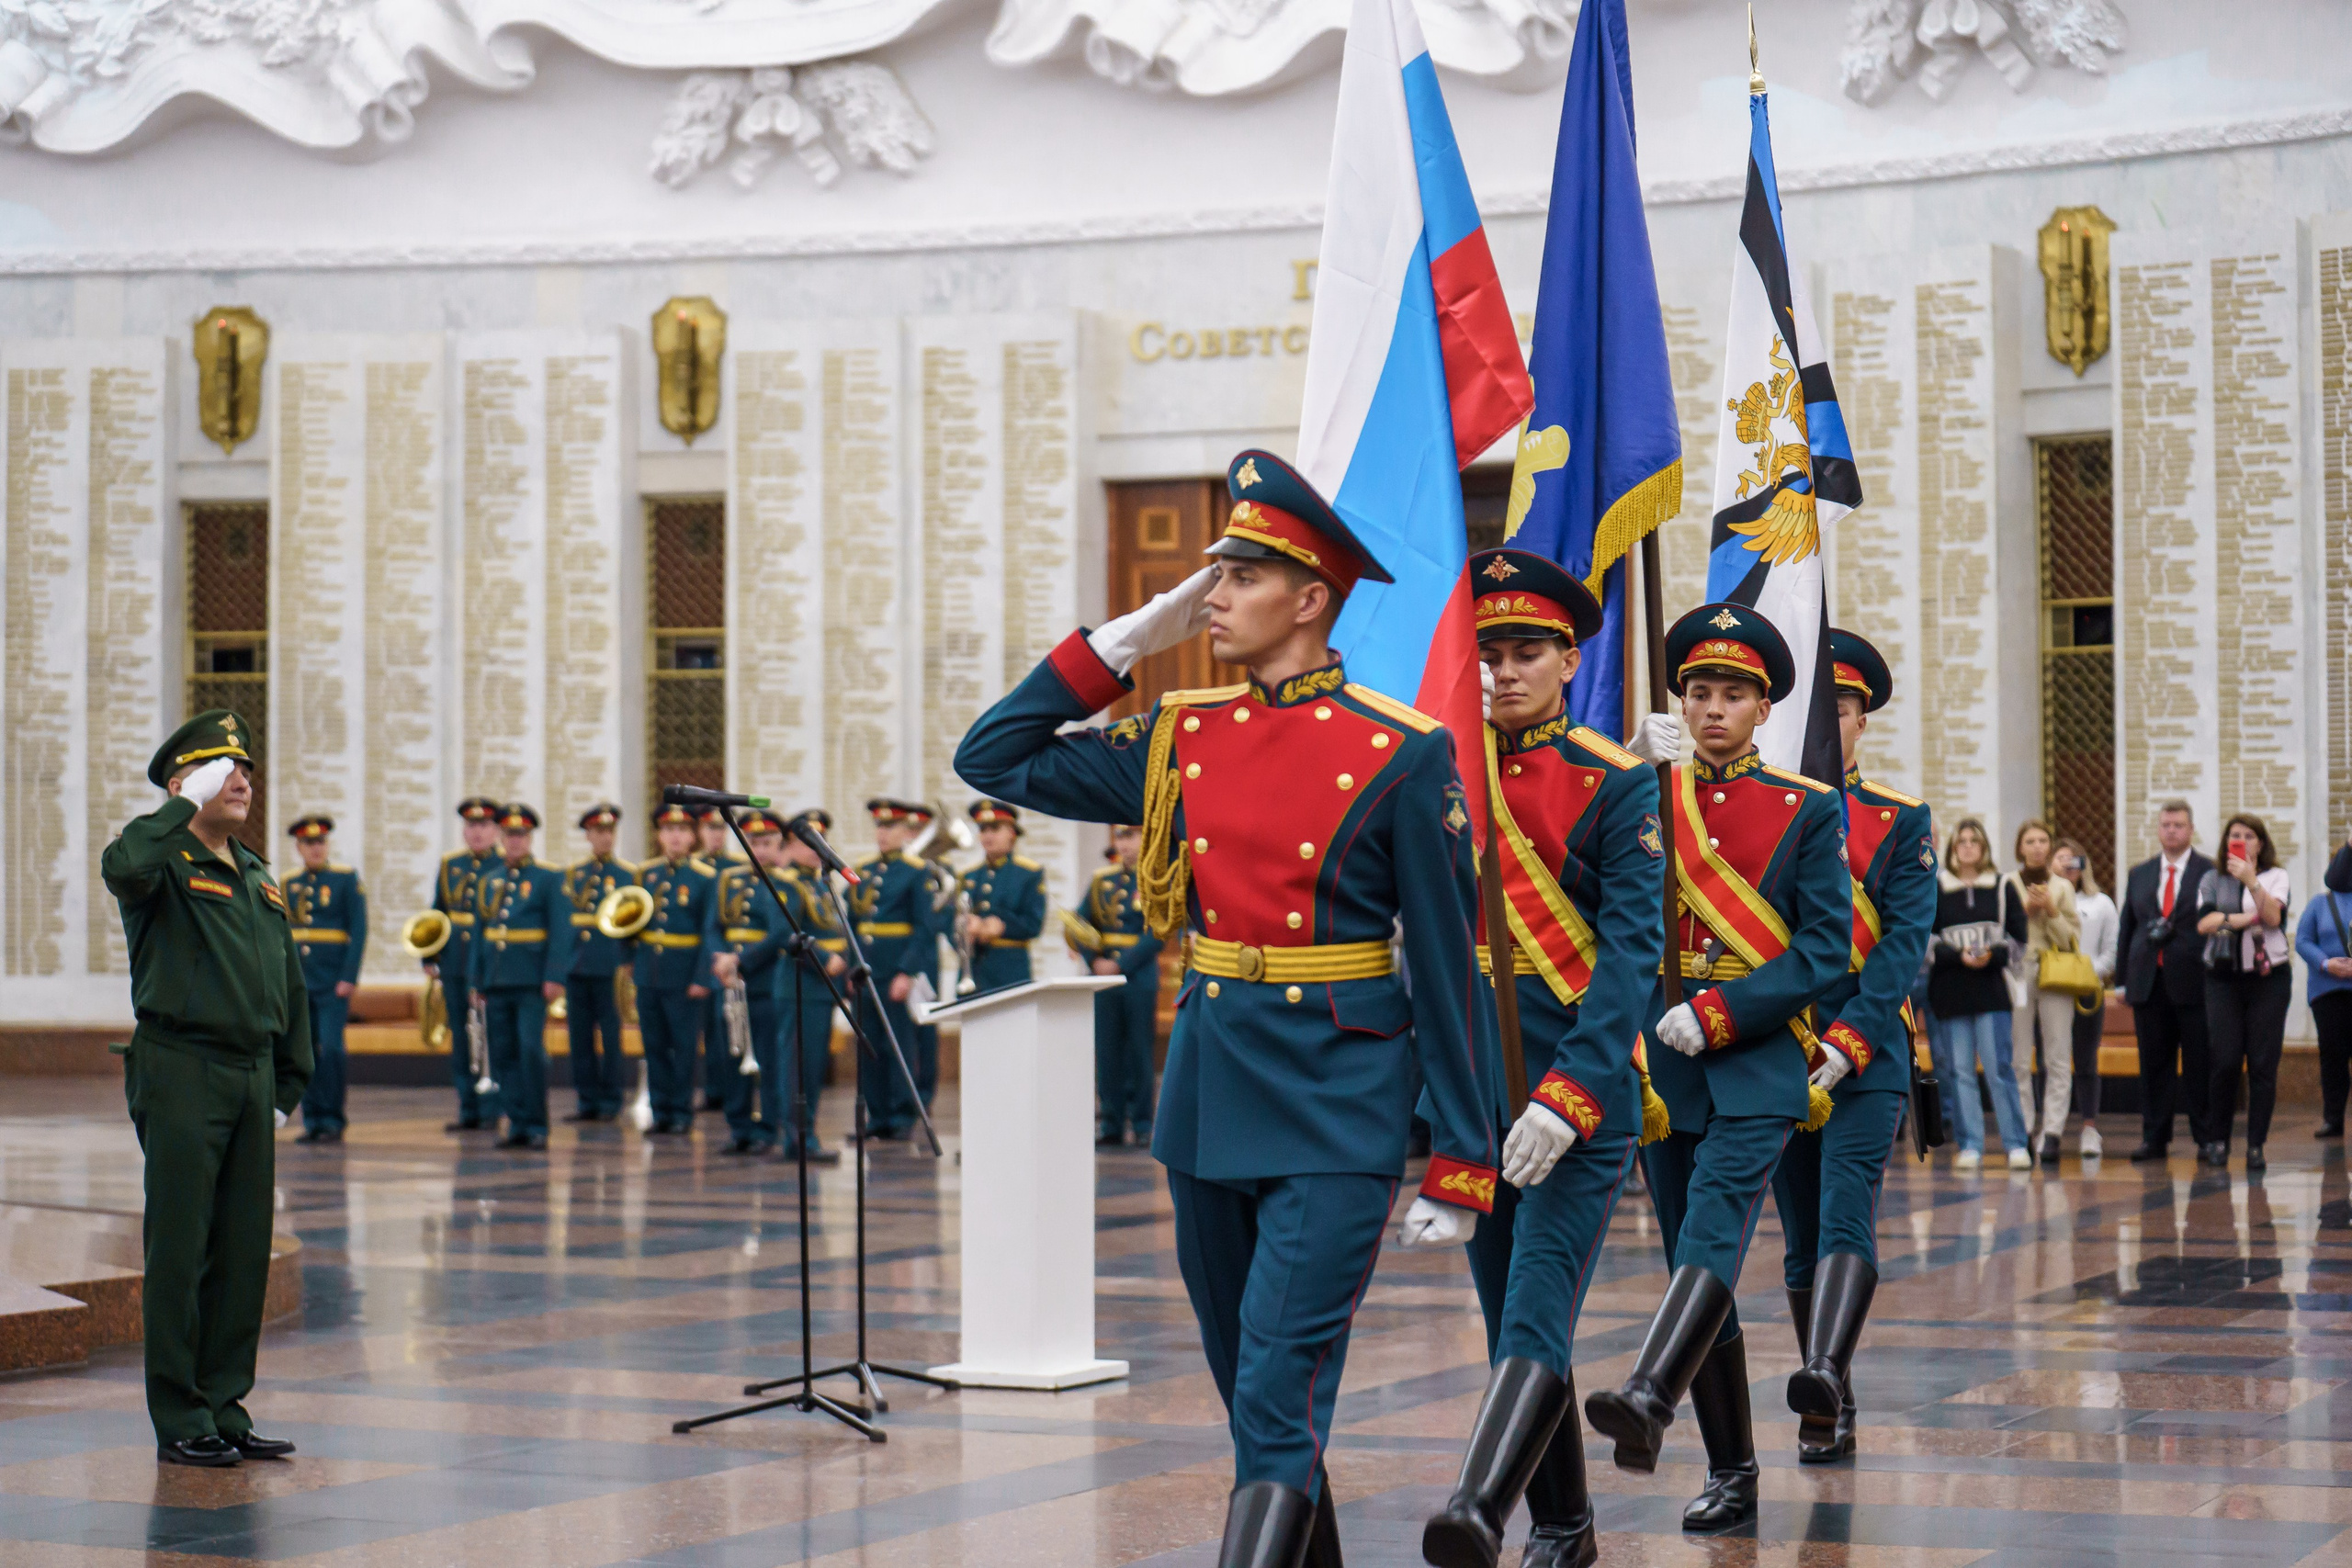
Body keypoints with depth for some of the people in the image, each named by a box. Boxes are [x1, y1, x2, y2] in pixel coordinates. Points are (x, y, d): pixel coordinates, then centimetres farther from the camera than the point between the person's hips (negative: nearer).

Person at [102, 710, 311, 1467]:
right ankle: (180, 1423, 3)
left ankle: (226, 1410, 17)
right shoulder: (165, 864, -5)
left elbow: (289, 987, 20)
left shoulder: (258, 878, 16)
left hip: (252, 1077, 7)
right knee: (180, 1252, -3)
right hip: (181, 1073, -7)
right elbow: (122, 866, -32)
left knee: (244, 1253, 9)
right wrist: (187, 804, -22)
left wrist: (287, 1085, 15)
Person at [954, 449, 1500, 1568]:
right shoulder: (1181, 737, 7)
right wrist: (1126, 640, 5)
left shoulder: (1401, 758, -8)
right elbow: (994, 760, 12)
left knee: (1279, 1412, -11)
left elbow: (1448, 971, -6)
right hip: (1207, 1098, 6)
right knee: (1253, 1402, 15)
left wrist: (1460, 1168, -7)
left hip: (1334, 1116, -6)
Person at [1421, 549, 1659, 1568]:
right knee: (1511, 1323, 11)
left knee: (1536, 1313, -17)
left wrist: (1568, 1096, -23)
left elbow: (1632, 949, -13)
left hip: (1583, 1094, -5)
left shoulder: (1616, 785, -5)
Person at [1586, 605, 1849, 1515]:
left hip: (1757, 1059, -4)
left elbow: (1826, 951, -3)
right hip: (1663, 1063, 4)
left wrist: (1719, 1016, -14)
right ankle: (1731, 1472, 14)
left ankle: (1648, 1403, -45)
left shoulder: (1809, 809, 3)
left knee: (1713, 1231, -24)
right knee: (1697, 1264, 6)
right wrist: (1629, 765, -13)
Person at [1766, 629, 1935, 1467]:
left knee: (1847, 1213, -19)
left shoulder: (1902, 822, 4)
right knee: (1801, 1237, 6)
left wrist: (1846, 1041, -15)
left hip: (1869, 1050, -3)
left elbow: (1905, 941, -5)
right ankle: (1832, 1413, 14)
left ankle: (1824, 1372, -36)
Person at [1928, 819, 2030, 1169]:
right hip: (1950, 992, 1)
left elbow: (2019, 936, 6)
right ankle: (1970, 1146, 7)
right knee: (1959, 1071, 1)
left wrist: (1993, 956, -12)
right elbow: (1924, 937, 1)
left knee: (1999, 1068, -6)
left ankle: (2016, 1144, -2)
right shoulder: (1935, 889, 6)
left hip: (1991, 989, -1)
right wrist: (1958, 956, -13)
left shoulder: (2001, 888, 7)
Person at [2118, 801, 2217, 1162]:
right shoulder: (2139, 875, 14)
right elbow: (2126, 929, 16)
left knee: (2200, 1065, 0)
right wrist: (2125, 980, 10)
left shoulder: (2210, 873, 0)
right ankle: (2155, 1138, 11)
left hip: (2194, 981, -4)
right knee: (2153, 1065, 6)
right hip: (2149, 981, 4)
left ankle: (2207, 1138, 8)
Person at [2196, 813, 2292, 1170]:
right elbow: (2204, 922, -4)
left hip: (2268, 977, -1)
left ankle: (2256, 1146, 1)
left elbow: (2273, 917, -11)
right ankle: (2217, 1140, 7)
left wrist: (2250, 881, -23)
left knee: (2263, 1064, -3)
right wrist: (2247, 918, -11)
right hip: (2223, 977, 1)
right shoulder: (2212, 880, 10)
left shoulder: (2275, 877, 6)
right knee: (2225, 1062, -5)